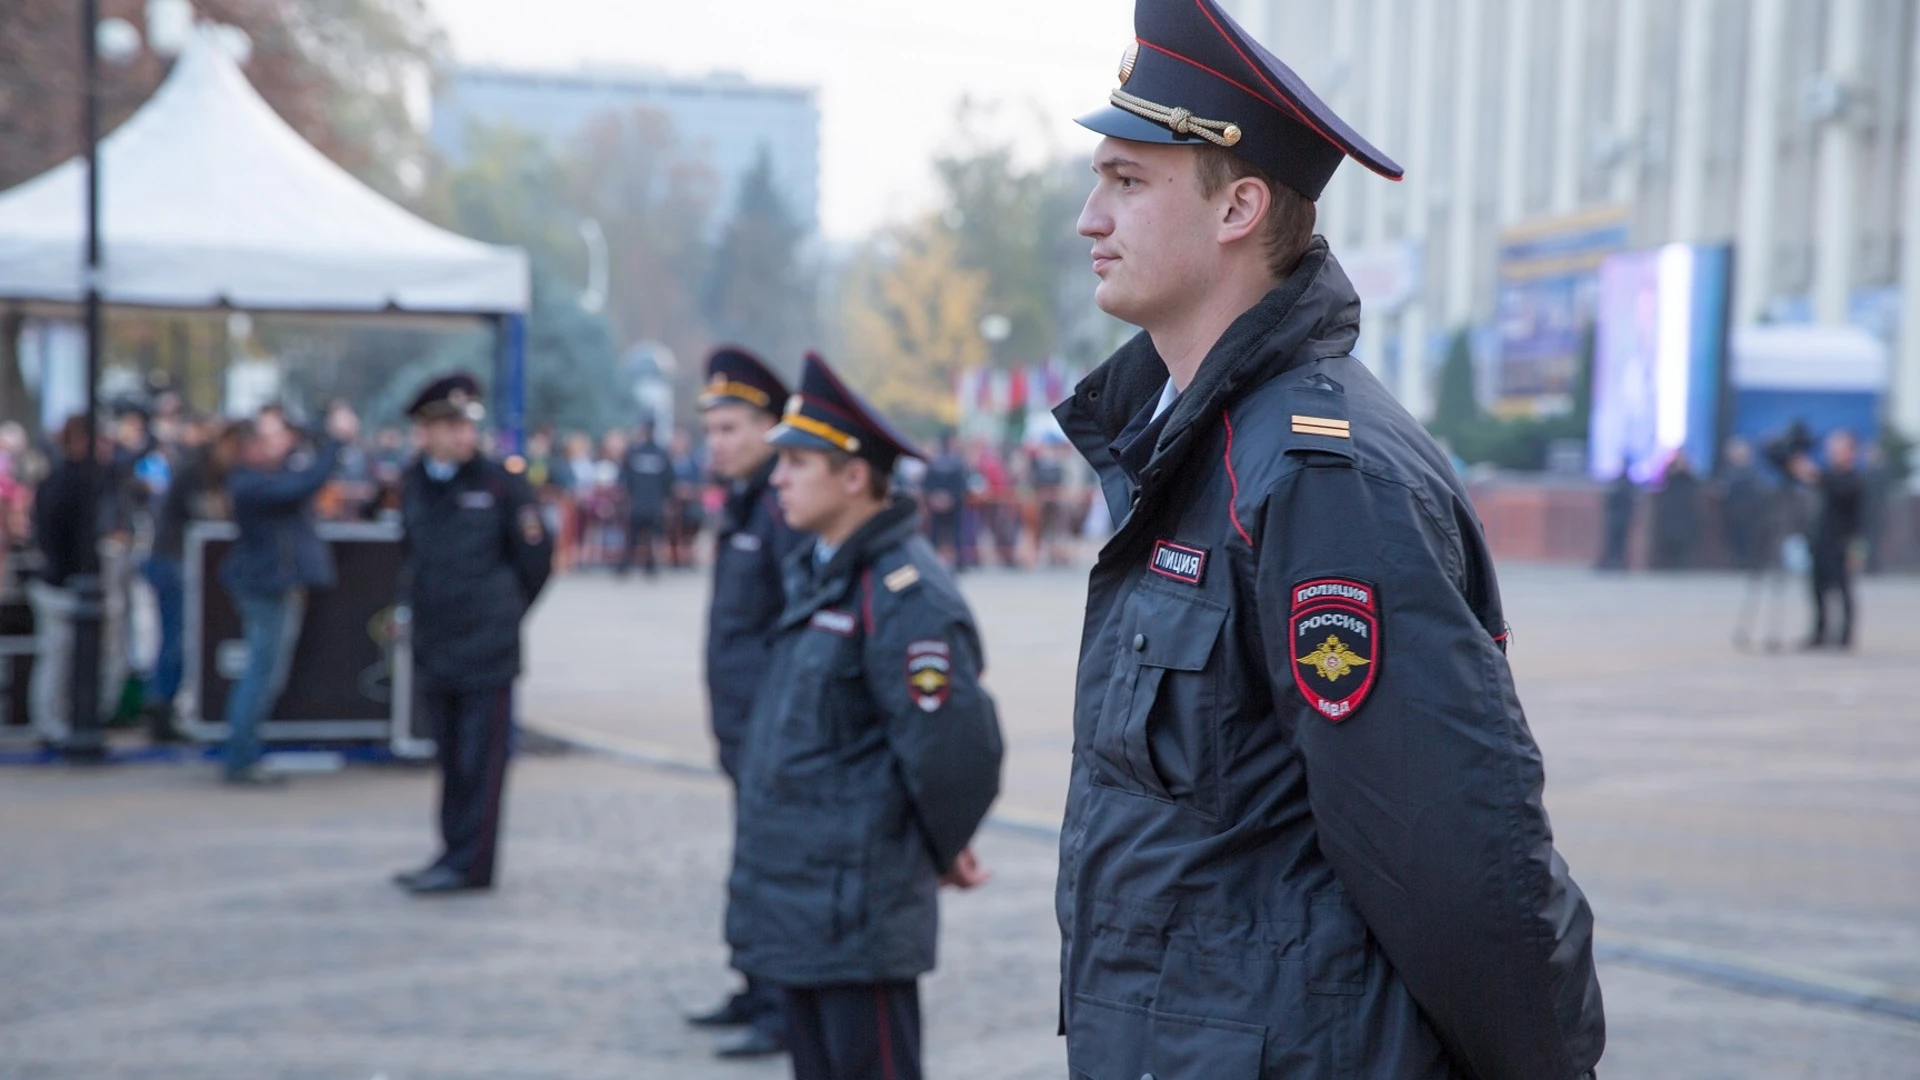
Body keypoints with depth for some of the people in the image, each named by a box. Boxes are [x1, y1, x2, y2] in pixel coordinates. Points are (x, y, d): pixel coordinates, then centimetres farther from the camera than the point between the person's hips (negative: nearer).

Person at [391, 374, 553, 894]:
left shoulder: (501, 483, -5)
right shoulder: (413, 485, 8)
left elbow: (535, 560, -1)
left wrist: (503, 612, 4)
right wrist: (416, 605, 16)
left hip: (486, 650, -5)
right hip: (434, 650, 5)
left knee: (480, 758, -2)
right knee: (451, 757, 12)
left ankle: (469, 862, 2)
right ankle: (456, 854, 20)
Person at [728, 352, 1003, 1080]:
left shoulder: (903, 594, -19)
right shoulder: (813, 574, 11)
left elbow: (952, 742, -22)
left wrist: (945, 850, -7)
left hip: (860, 911, -9)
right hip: (796, 902, 9)